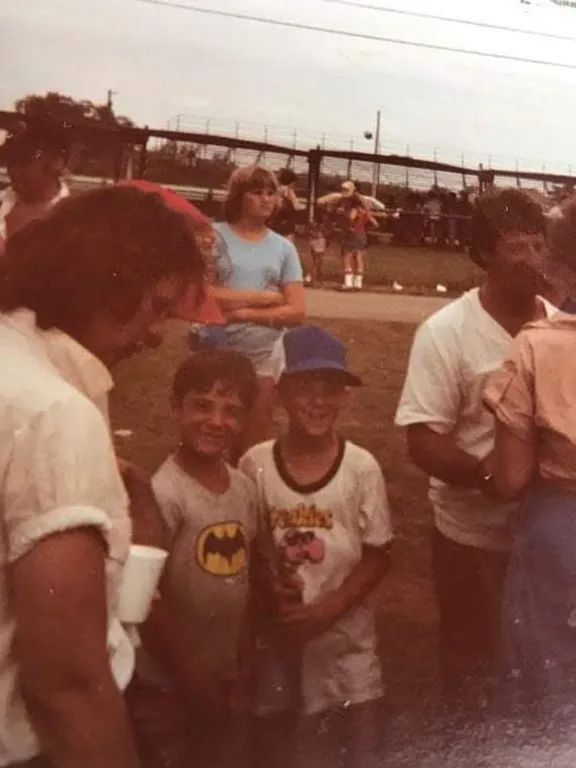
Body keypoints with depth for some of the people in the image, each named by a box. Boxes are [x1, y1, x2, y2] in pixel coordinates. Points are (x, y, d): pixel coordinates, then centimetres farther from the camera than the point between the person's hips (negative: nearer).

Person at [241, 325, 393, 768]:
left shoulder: (361, 467, -11)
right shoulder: (255, 465, -9)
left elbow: (378, 557, -5)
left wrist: (326, 610, -13)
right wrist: (268, 591, -15)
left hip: (344, 632, -1)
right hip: (275, 630, 1)